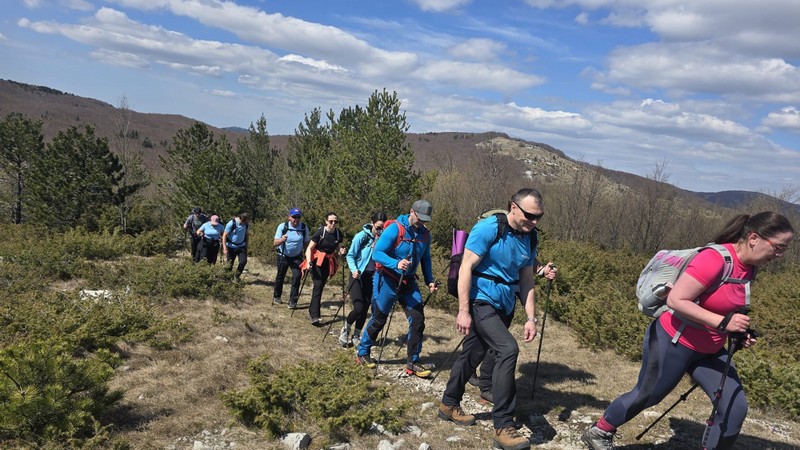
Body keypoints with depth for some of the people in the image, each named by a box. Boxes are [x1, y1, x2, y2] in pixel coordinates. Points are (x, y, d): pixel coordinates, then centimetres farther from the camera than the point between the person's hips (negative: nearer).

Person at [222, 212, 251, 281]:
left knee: (243, 261, -12)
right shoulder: (231, 223, -19)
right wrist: (225, 248, -18)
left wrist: (246, 245, 10)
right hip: (231, 247, -3)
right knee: (230, 264, 3)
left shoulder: (247, 224, -7)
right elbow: (224, 235, -14)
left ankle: (236, 276, 8)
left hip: (241, 246, 3)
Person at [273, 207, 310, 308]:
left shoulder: (304, 228, -12)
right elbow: (275, 243, -19)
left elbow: (306, 242, -1)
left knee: (297, 276, -14)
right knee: (280, 276, 13)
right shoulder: (282, 226, -16)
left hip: (297, 257, 0)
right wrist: (281, 240, -41)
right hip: (283, 256, 0)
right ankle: (276, 296, 36)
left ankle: (293, 301, -5)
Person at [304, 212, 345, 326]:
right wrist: (309, 262, -22)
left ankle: (312, 310, 26)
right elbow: (309, 248, -11)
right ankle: (315, 316, -20)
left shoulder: (338, 233, -2)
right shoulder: (320, 232, -15)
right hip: (317, 260, -5)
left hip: (329, 261, 5)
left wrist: (340, 252, -13)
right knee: (318, 285, -15)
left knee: (321, 286, 8)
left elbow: (338, 249, 10)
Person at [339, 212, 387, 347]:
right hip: (359, 276, -3)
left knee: (365, 308, 7)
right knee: (359, 307, -13)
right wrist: (354, 270, -20)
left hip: (373, 277, 4)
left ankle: (356, 336, 23)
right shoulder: (361, 236, -11)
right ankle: (345, 329, 13)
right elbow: (350, 256, -5)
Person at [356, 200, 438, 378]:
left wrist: (430, 281, 3)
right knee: (378, 320, 7)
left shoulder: (425, 234, 1)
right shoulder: (395, 229, -18)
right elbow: (377, 253, -21)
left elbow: (425, 259, 14)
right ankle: (362, 353, 29)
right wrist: (396, 264, -36)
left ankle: (413, 363, 6)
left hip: (409, 282, 5)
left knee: (418, 319, -5)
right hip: (387, 281, -5)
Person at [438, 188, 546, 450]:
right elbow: (466, 268, -17)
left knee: (473, 355, 16)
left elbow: (527, 281, 12)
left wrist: (531, 317, 5)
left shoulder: (529, 239, 5)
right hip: (481, 301, -7)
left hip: (504, 307, 7)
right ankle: (503, 427, -11)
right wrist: (463, 311, -20)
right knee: (508, 350, -20)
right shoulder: (488, 229, -16)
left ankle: (449, 405, 35)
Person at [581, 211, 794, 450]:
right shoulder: (714, 259, -27)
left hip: (709, 350, 8)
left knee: (735, 408, -1)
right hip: (673, 343, -8)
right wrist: (722, 322, -32)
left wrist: (739, 332, 0)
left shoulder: (748, 267, 0)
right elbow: (676, 300, -30)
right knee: (646, 396, 10)